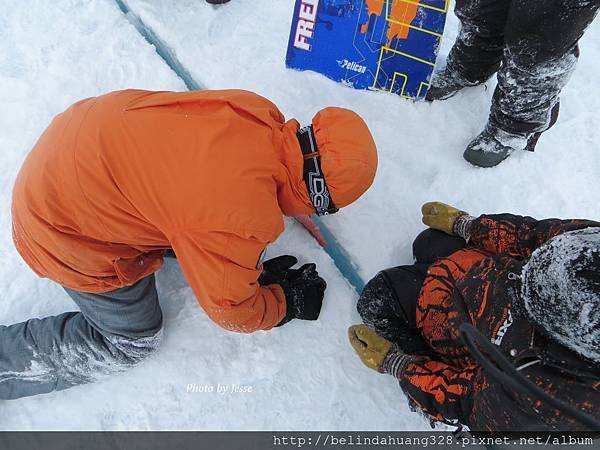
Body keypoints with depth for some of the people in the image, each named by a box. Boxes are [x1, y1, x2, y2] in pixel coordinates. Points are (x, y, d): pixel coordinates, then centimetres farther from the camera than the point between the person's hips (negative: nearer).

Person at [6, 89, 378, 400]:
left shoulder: (261, 113, -11)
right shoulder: (239, 221, -33)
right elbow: (232, 309, -14)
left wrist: (255, 266, 11)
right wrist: (289, 304, 3)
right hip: (65, 227, -7)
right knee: (133, 341, 11)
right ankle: (5, 357, 16)